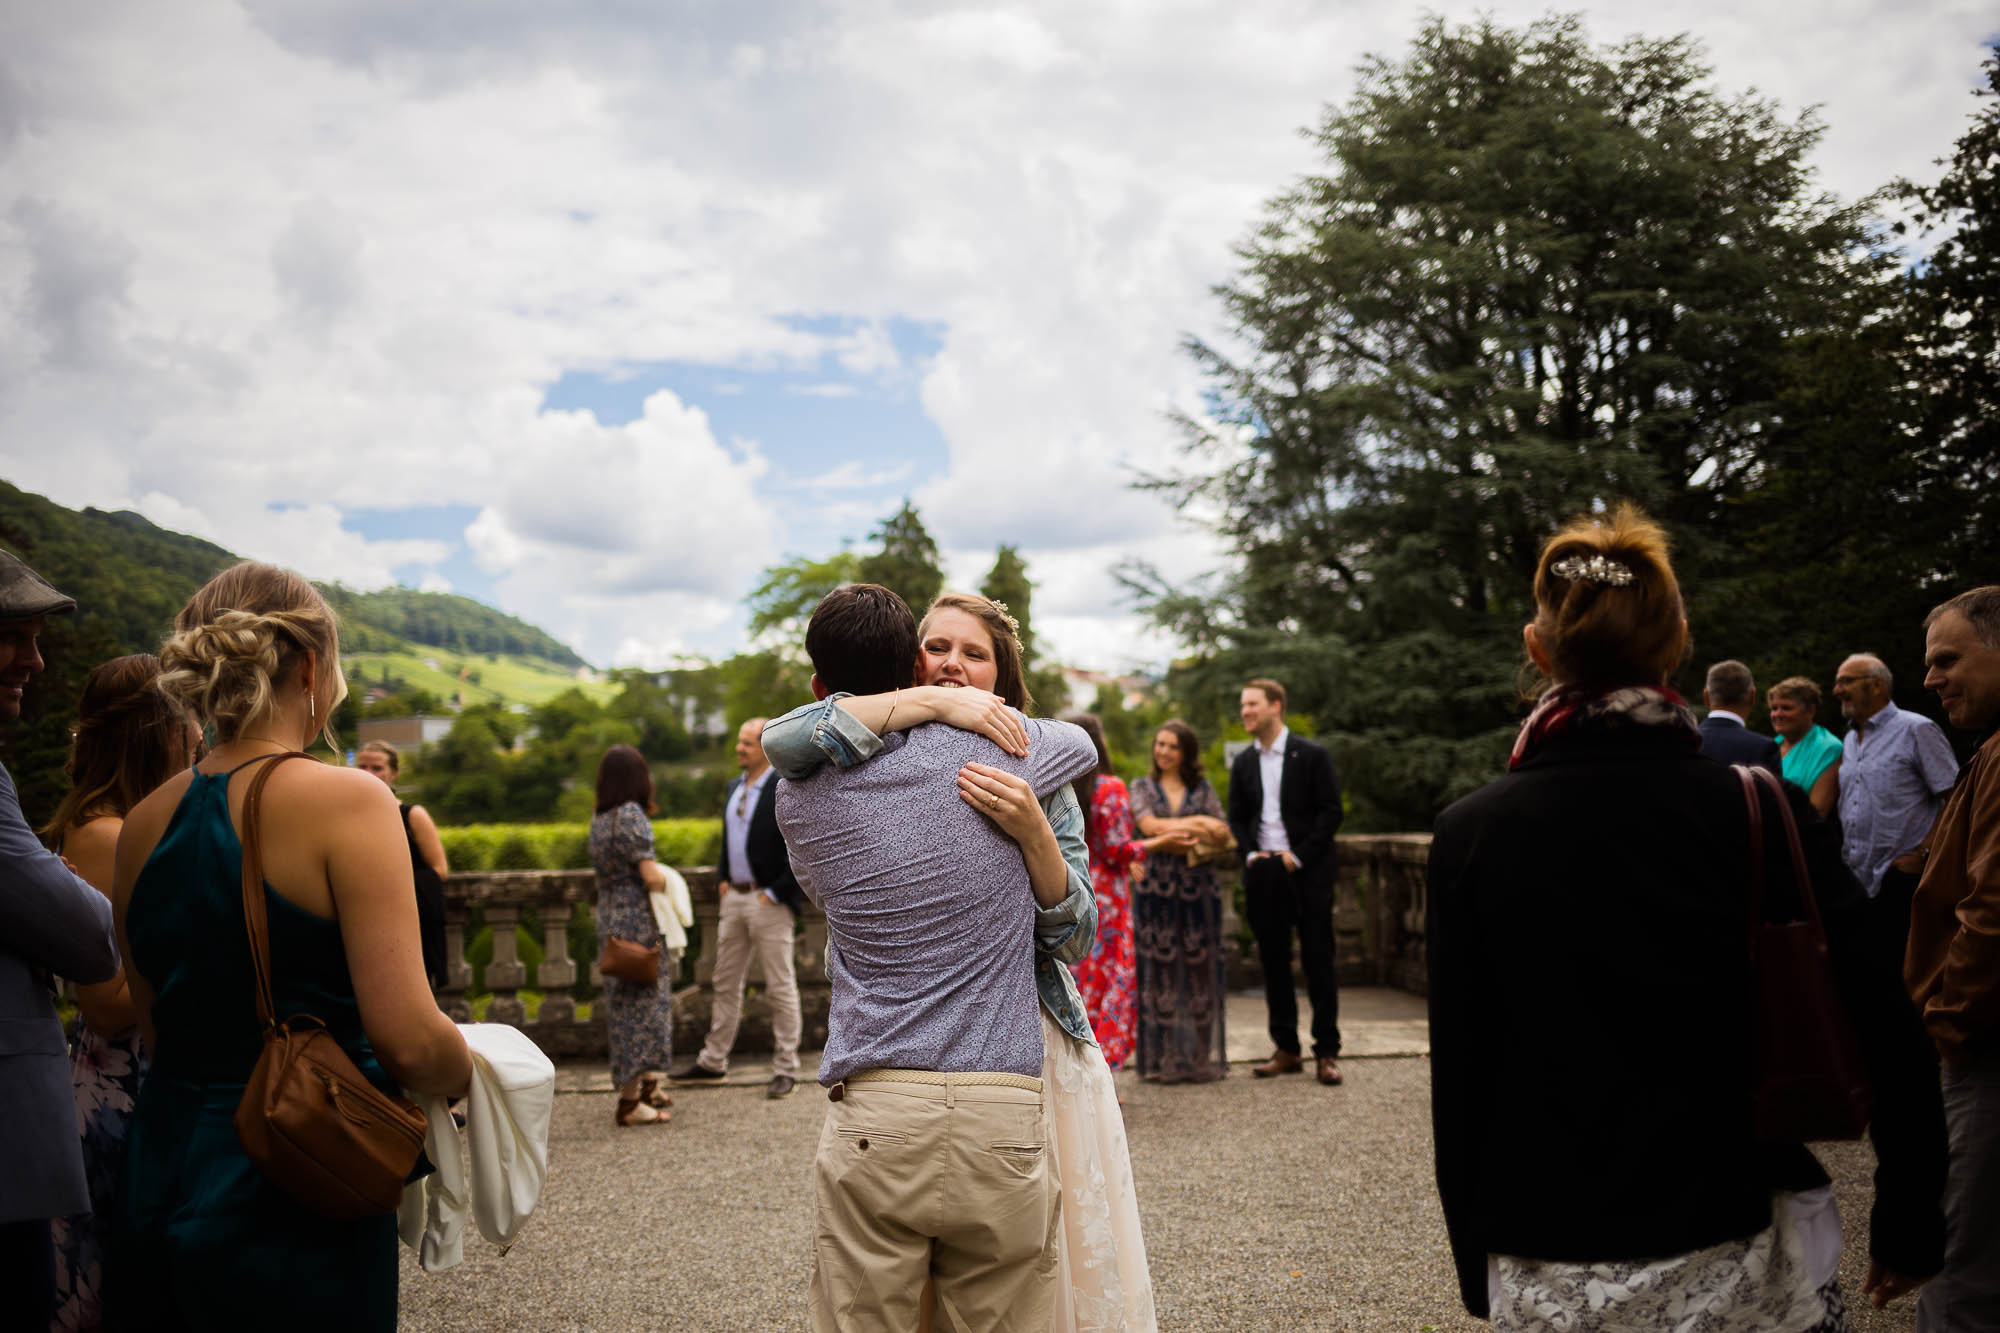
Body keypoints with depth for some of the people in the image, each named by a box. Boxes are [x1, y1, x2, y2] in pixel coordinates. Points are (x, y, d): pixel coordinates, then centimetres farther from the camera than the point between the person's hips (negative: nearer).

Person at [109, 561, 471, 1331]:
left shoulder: (143, 826, 5)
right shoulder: (345, 802, -15)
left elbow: (157, 1030, 15)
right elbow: (408, 1039, -20)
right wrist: (464, 1077, -1)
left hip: (159, 1179, 6)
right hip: (291, 1205, -6)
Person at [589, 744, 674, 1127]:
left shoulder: (599, 818, 10)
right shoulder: (631, 814, -16)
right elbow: (651, 876, -21)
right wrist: (669, 878, 1)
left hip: (611, 919, 9)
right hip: (637, 920, -9)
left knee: (624, 1001, 16)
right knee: (641, 1000, -3)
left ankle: (646, 1086, 28)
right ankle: (630, 1100, -1)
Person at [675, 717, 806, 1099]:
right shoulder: (734, 788, 13)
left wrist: (775, 893, -15)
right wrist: (722, 879, 13)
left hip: (769, 900, -8)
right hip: (735, 897, 8)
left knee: (780, 987, -1)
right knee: (726, 981, 15)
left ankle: (785, 1070, 7)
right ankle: (713, 1060, 26)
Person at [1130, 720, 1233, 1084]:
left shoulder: (1203, 790, 12)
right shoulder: (1143, 788, 10)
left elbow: (1223, 836, 4)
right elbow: (1148, 825, -8)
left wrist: (1174, 829, -13)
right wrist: (1196, 823, -12)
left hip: (1198, 888, 1)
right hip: (1156, 887, -1)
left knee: (1201, 967, -1)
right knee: (1160, 968, -3)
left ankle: (1203, 1057, 6)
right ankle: (1164, 1059, 2)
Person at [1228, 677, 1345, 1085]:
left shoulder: (1312, 756, -2)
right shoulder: (1243, 763, 12)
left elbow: (1330, 813, -5)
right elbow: (1236, 819, 15)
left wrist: (1298, 856, -12)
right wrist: (1251, 855, -1)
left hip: (1306, 873, -4)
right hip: (1263, 875, 5)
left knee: (1318, 963, -2)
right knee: (1274, 963, 7)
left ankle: (1326, 1053, 3)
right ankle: (1285, 1049, 14)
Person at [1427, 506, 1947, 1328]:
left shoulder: (1470, 836, -7)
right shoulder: (1764, 814, -8)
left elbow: (1460, 1075, -3)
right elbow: (1885, 1041, -8)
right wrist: (1909, 1219, 7)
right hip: (1736, 1263, 0)